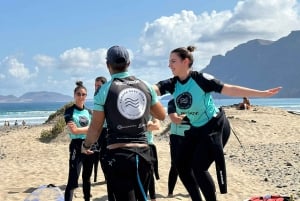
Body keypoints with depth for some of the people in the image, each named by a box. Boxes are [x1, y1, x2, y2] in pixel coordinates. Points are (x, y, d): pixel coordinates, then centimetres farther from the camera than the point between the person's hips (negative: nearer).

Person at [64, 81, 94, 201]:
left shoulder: (89, 112, 10)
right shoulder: (69, 111, -4)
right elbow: (73, 131, -15)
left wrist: (79, 129, -11)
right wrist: (88, 129, -5)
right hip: (77, 146, -5)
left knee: (87, 177, 15)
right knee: (73, 180, -13)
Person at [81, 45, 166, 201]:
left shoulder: (105, 90, -5)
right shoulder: (145, 86, 6)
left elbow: (95, 128, -1)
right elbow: (161, 115, 17)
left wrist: (86, 145, 17)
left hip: (118, 154, -4)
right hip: (143, 153, 4)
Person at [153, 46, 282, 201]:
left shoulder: (200, 78, -20)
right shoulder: (172, 84, -5)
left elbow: (229, 89, -19)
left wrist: (262, 93, -21)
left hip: (215, 126, -7)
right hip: (196, 130, 7)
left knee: (198, 167, -12)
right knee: (181, 165, 5)